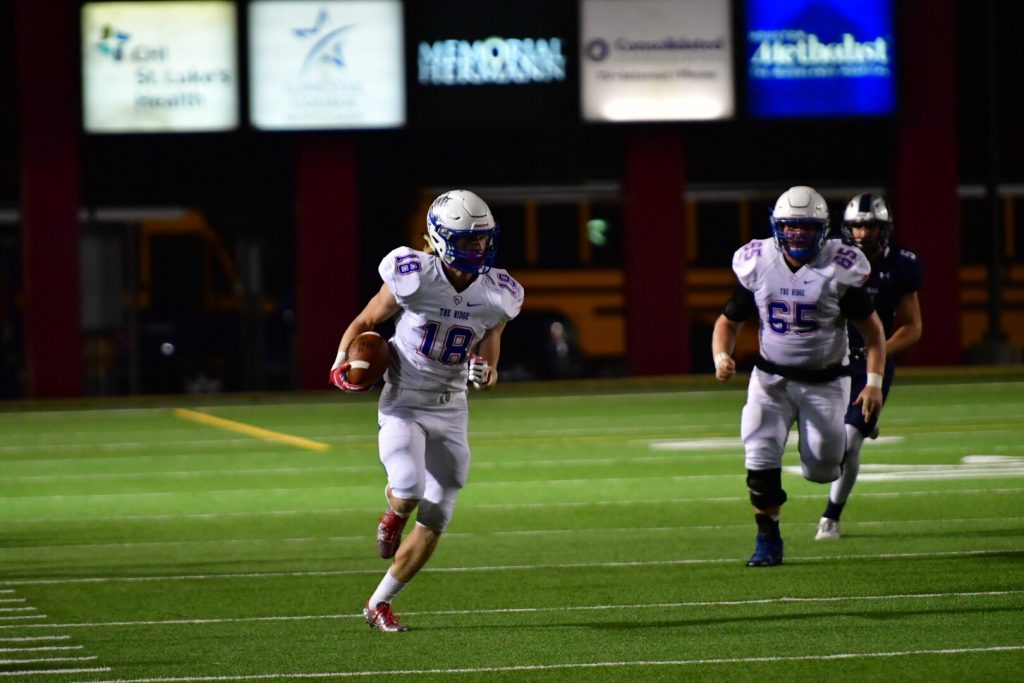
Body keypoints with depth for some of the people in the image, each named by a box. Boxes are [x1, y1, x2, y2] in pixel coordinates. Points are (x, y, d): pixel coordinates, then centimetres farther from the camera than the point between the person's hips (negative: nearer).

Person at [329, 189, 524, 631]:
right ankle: (394, 514, 10)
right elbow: (365, 322, -1)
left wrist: (486, 372, -12)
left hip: (450, 411, 4)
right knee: (409, 489, -29)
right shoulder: (412, 278, -15)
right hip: (403, 406, -4)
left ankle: (379, 603, 18)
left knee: (433, 522, 2)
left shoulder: (495, 296, -5)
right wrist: (342, 362, -17)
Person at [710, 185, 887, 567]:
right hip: (771, 377, 1)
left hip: (824, 381, -1)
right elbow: (729, 321, 6)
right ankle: (767, 540, 1)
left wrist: (874, 382, -13)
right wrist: (721, 356, -15)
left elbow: (872, 329, -4)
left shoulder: (839, 270, -12)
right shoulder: (757, 266, -5)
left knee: (821, 471, -4)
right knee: (761, 457, -15)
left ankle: (833, 447, 35)